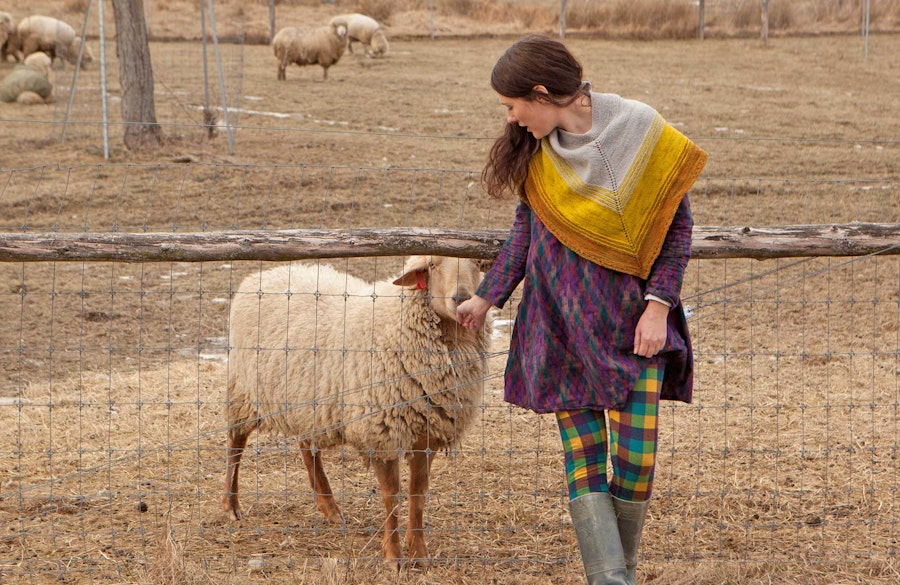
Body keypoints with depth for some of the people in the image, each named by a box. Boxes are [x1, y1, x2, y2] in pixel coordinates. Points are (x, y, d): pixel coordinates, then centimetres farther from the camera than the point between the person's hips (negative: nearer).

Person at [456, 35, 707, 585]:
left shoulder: (640, 131, -8)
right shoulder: (535, 149, 4)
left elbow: (677, 223, -3)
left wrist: (658, 304, -11)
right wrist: (487, 297, 14)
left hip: (631, 319, -3)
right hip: (561, 323, 3)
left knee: (636, 457, -6)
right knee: (583, 457, -4)